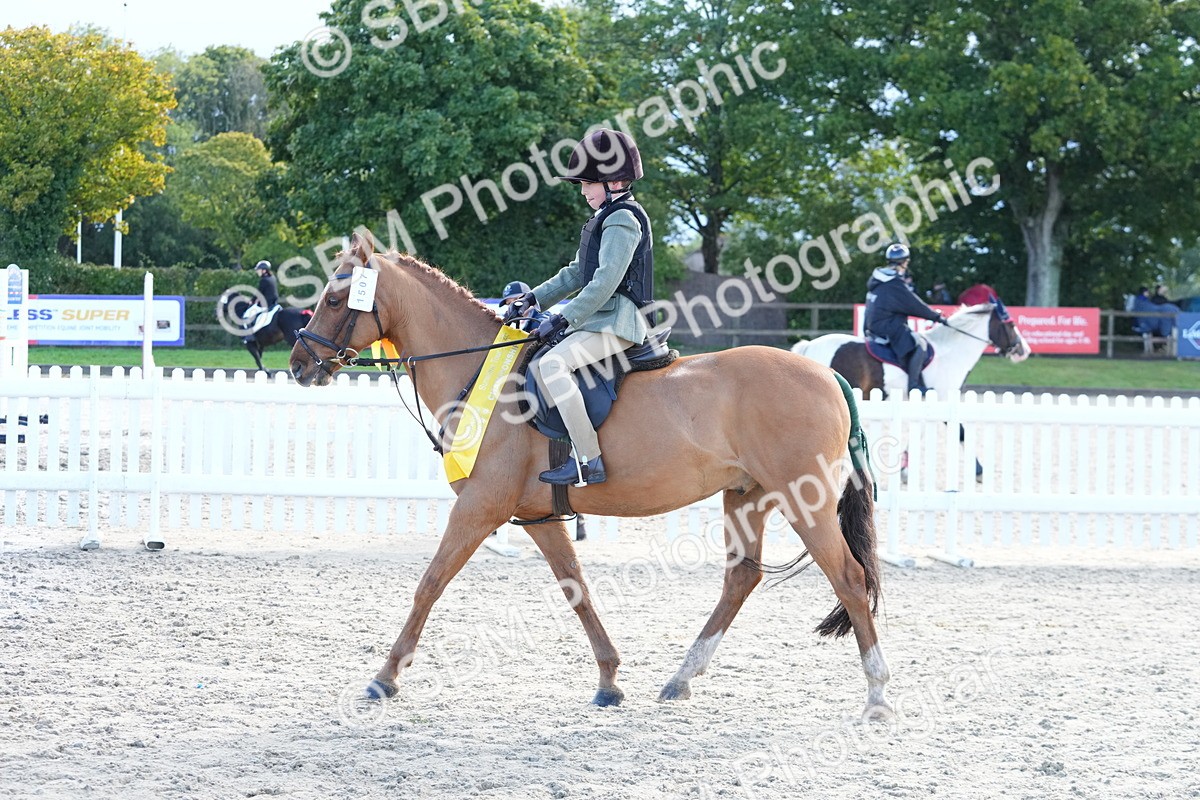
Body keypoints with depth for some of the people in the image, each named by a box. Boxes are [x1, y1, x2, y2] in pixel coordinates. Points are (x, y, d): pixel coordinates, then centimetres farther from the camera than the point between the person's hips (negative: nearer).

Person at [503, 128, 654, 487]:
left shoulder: (623, 220, -12)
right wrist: (535, 297, 16)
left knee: (551, 364, -28)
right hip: (601, 319, 11)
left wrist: (563, 319, -23)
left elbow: (605, 282, -21)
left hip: (617, 320, -11)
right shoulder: (605, 219, 21)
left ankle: (588, 460, -32)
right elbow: (577, 273, 26)